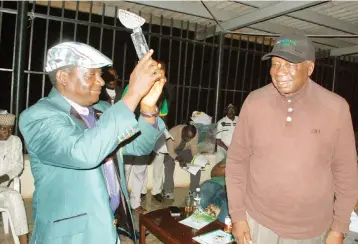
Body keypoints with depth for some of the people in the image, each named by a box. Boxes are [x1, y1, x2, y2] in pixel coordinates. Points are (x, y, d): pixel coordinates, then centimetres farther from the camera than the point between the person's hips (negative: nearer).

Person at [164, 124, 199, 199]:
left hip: (184, 150, 4)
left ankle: (194, 190, -3)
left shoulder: (195, 134, -23)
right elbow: (170, 151, -33)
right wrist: (179, 159, -49)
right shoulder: (173, 132, -35)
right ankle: (168, 192, -24)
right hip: (170, 151, -4)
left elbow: (194, 149, -16)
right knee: (169, 164, -32)